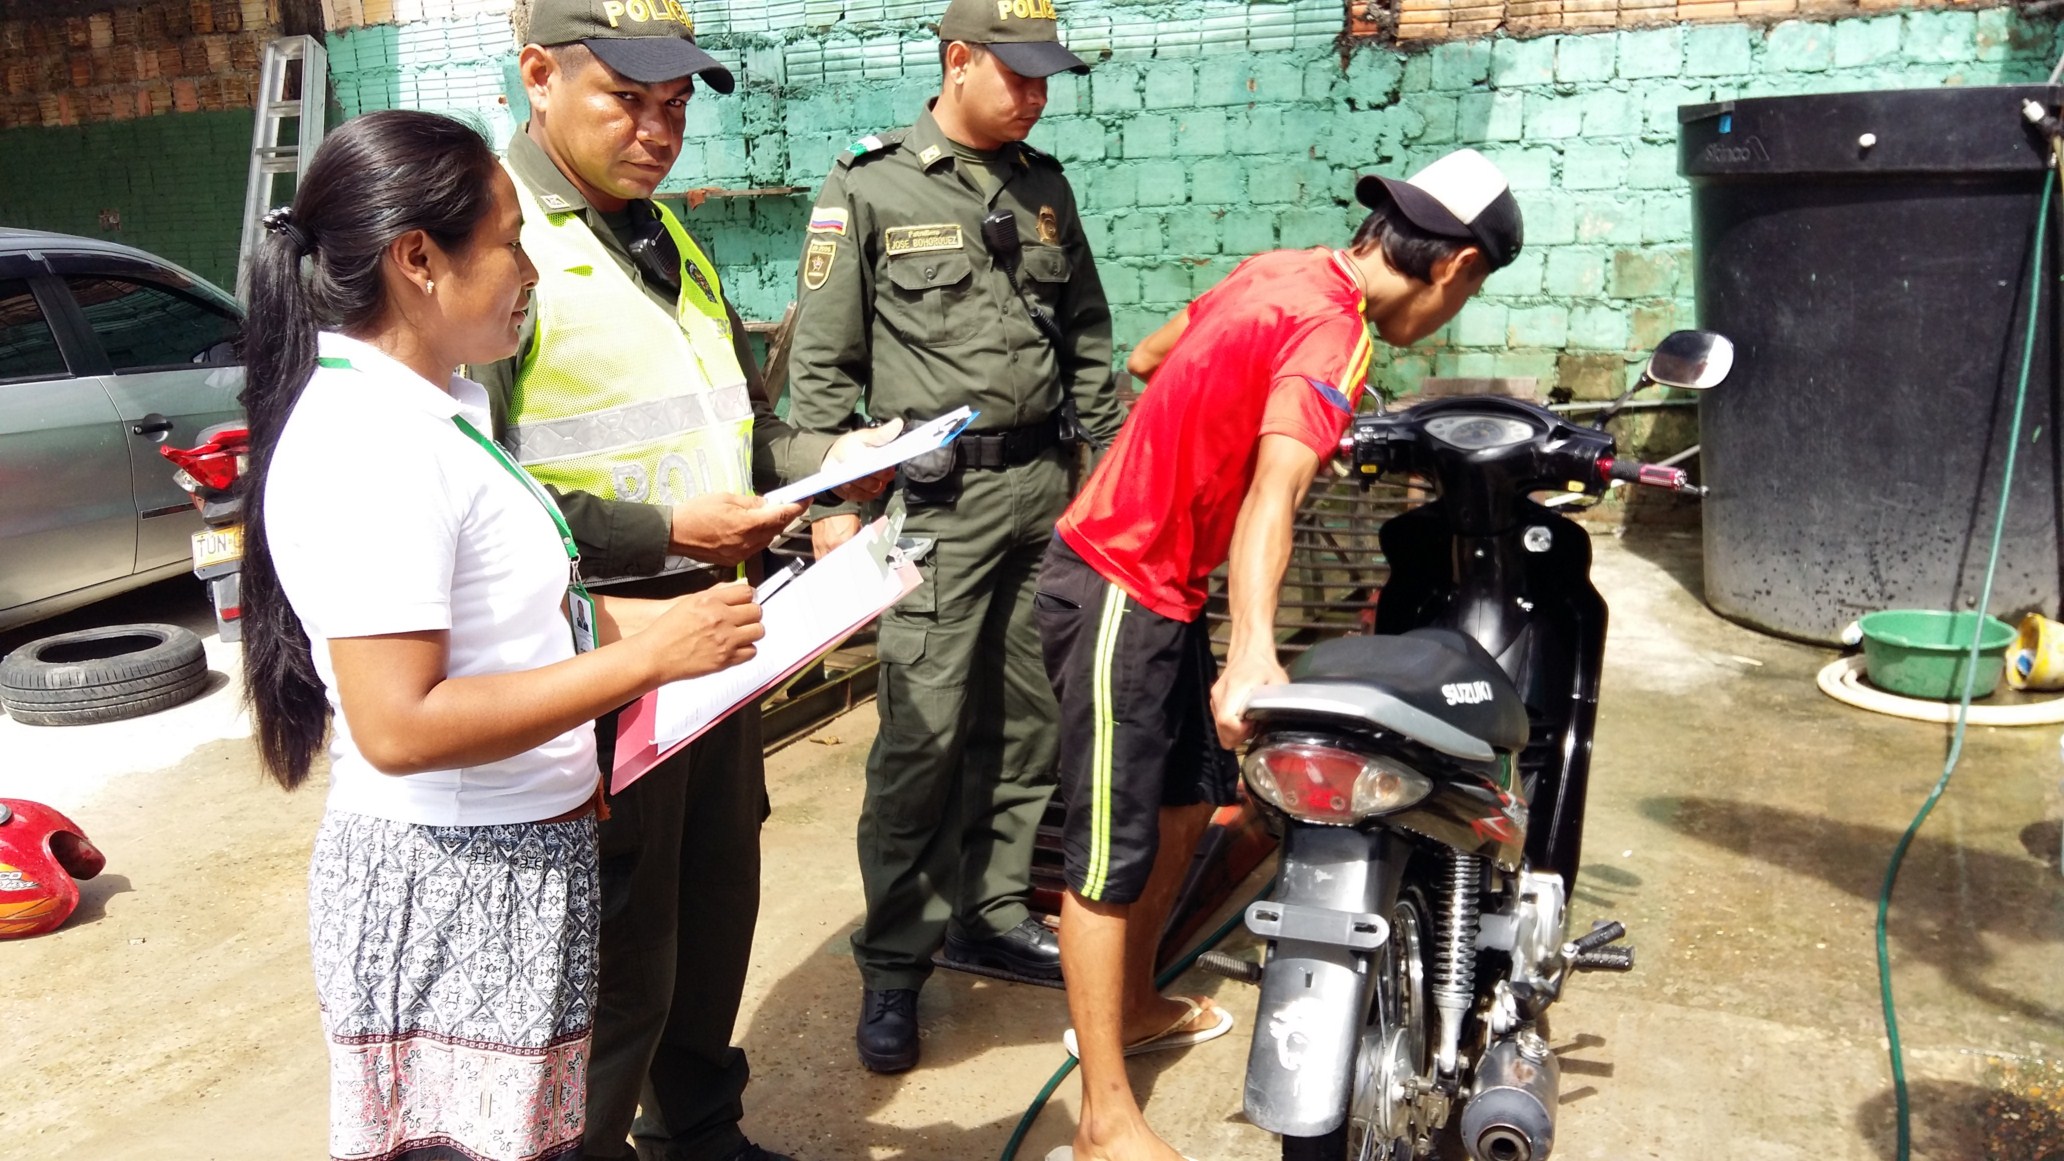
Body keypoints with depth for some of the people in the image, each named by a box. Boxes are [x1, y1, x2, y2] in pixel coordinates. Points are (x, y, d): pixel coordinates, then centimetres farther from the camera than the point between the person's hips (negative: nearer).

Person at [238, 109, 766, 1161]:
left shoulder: (433, 407, 9)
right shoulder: (367, 445, -22)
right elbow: (400, 727, -26)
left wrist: (673, 619, 6)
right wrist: (647, 656, -23)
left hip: (517, 859, 9)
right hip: (449, 888, -9)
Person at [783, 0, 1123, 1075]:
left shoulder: (1043, 187, 13)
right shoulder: (867, 187, -3)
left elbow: (1088, 336, 19)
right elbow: (822, 361, -4)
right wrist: (830, 502, -9)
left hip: (1044, 486, 6)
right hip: (936, 494, -5)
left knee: (1028, 720, 10)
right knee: (922, 735, -6)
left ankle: (992, 913, 26)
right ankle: (893, 964, 7)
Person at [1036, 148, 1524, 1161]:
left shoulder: (1279, 270, 5)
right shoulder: (1332, 334, -21)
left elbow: (1145, 358, 20)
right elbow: (1273, 494, -39)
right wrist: (1251, 657, -52)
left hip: (1160, 584, 10)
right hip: (1120, 593, -10)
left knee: (1191, 797, 20)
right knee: (1114, 851, -3)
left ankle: (1133, 1008, 37)